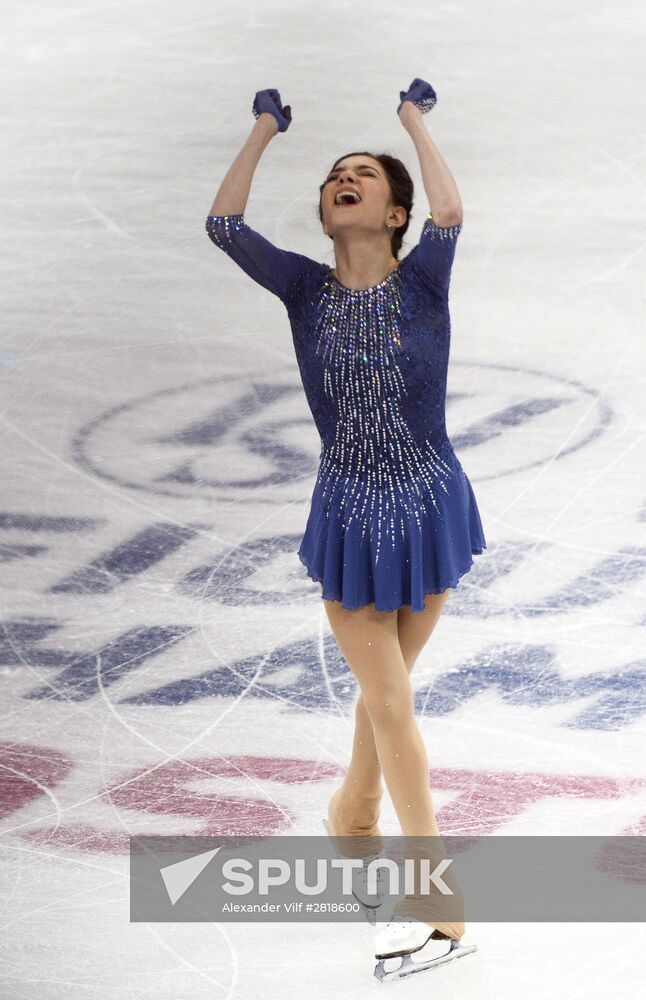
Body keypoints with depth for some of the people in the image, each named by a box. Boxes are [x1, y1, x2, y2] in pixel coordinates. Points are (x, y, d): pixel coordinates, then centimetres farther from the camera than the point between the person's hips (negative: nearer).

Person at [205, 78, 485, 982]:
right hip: (348, 516, 1)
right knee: (390, 701, 1)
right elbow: (224, 224, -14)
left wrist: (415, 119, -17)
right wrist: (266, 128, -7)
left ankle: (353, 815, 37)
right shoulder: (307, 289, -3)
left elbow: (451, 216, -30)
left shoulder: (422, 282, -9)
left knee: (385, 687, 15)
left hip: (426, 507, -1)